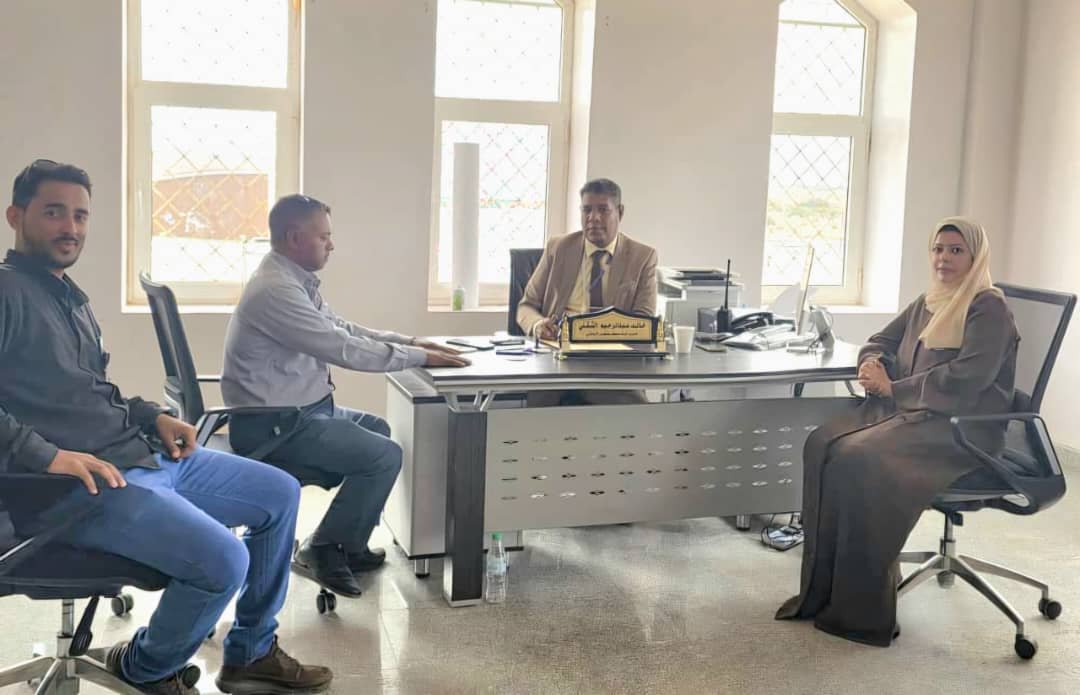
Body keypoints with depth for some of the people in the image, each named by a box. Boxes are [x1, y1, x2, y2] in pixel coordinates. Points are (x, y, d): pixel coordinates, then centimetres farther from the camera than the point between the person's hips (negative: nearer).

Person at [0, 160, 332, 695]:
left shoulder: (70, 298, 19)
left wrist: (153, 417, 9)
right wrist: (48, 454, -29)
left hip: (146, 455, 10)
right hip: (81, 482, -10)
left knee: (280, 494, 11)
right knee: (224, 560, -27)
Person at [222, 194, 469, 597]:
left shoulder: (295, 279, 9)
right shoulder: (275, 289, -23)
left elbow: (343, 329, 15)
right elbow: (343, 349, -24)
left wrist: (410, 341, 4)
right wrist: (419, 357, -16)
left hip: (295, 410, 11)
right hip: (272, 426, -11)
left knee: (377, 431, 21)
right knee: (384, 455, -12)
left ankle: (348, 544, 21)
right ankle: (324, 547, 3)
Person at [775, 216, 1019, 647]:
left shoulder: (989, 310, -6)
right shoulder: (926, 304, 18)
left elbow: (966, 379, -19)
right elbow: (880, 342, 25)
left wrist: (892, 387, -15)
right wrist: (872, 363, -1)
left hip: (961, 428, -8)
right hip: (908, 413, 8)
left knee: (860, 459, -31)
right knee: (822, 445, -19)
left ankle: (863, 609, -21)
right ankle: (823, 588, -17)